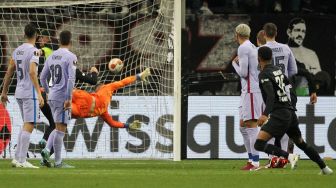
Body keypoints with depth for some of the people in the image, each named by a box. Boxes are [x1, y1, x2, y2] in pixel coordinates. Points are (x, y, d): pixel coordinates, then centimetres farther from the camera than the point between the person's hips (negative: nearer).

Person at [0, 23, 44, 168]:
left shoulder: (17, 51, 11)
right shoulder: (34, 51, -12)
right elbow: (32, 72, -24)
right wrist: (39, 93, -26)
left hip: (19, 93, 8)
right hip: (30, 93, -8)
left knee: (27, 125, 17)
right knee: (28, 126, -7)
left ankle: (18, 158, 13)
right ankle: (21, 160, -11)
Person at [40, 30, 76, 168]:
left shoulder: (51, 57, 11)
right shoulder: (70, 57, -9)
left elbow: (43, 77, 16)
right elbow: (71, 78, -19)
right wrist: (69, 98, -18)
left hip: (52, 97, 7)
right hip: (63, 97, -7)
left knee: (59, 128, 17)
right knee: (60, 128, -4)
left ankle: (46, 150, -2)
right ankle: (58, 162, -3)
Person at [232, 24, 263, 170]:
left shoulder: (243, 48, -11)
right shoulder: (252, 47, 18)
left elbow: (243, 73, -15)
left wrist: (234, 63, 1)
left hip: (250, 91, -10)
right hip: (248, 91, 10)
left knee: (251, 125, -11)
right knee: (243, 125, 14)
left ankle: (255, 162, -13)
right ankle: (251, 158, 15)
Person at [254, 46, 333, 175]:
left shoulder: (264, 74, -10)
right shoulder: (277, 70, 13)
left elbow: (271, 95, -24)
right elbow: (289, 83, 29)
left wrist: (265, 114, -34)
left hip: (279, 114, -8)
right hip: (290, 111, 8)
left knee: (259, 144, -16)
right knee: (301, 143, 24)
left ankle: (289, 156, -27)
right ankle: (324, 168, 28)